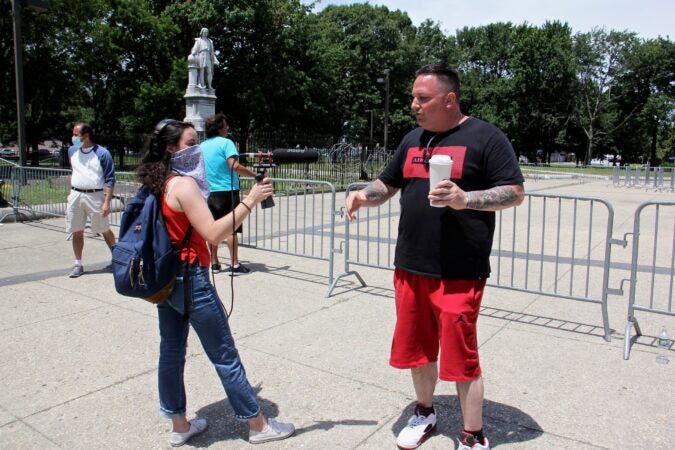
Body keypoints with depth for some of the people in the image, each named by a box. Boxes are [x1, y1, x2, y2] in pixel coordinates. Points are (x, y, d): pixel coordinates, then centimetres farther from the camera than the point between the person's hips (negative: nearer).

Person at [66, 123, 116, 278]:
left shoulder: (102, 153, -9)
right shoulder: (72, 151, 10)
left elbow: (110, 179, -9)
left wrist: (107, 202, -15)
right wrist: (71, 193, 21)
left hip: (95, 196, -5)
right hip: (75, 195, 5)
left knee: (104, 230, 4)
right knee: (77, 232, 8)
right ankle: (78, 264, 18)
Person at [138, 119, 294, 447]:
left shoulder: (159, 184, 8)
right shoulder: (184, 185, -19)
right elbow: (213, 234, -27)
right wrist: (250, 201, -29)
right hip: (190, 278, -9)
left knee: (171, 351, 15)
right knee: (225, 356, 2)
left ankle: (179, 425, 30)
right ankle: (258, 425, 16)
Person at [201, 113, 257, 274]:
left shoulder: (202, 146, 12)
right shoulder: (226, 143, -8)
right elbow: (235, 166, -21)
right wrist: (256, 174, -16)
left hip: (210, 193, 6)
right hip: (227, 191, -6)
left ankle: (214, 263, 16)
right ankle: (234, 264, -1)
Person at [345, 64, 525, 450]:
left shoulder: (485, 137, -5)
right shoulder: (413, 140, 13)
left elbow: (515, 193, -8)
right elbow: (388, 184, 19)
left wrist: (464, 199, -22)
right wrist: (364, 196, -2)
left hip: (459, 273, -6)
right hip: (410, 267, 6)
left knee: (461, 357, 3)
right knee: (417, 348, 18)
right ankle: (425, 413, 40)